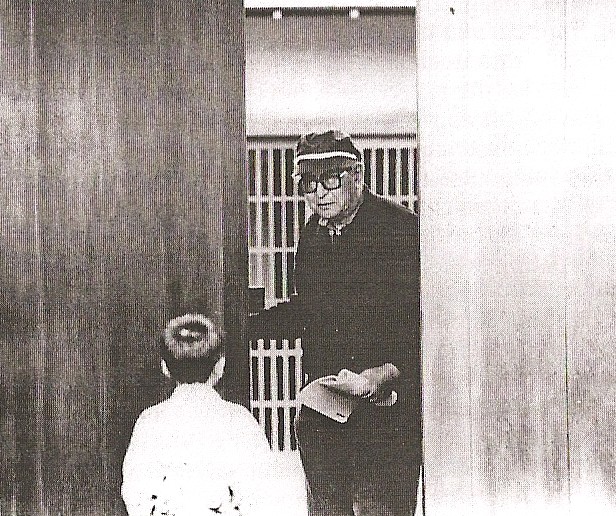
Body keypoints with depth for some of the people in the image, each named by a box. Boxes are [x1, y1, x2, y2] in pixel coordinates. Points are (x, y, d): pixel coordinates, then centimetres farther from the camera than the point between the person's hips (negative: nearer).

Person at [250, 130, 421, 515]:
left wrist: (390, 370, -24)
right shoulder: (312, 235, 12)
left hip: (386, 410, -6)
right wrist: (251, 322, 21)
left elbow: (424, 320, -13)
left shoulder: (403, 230, -11)